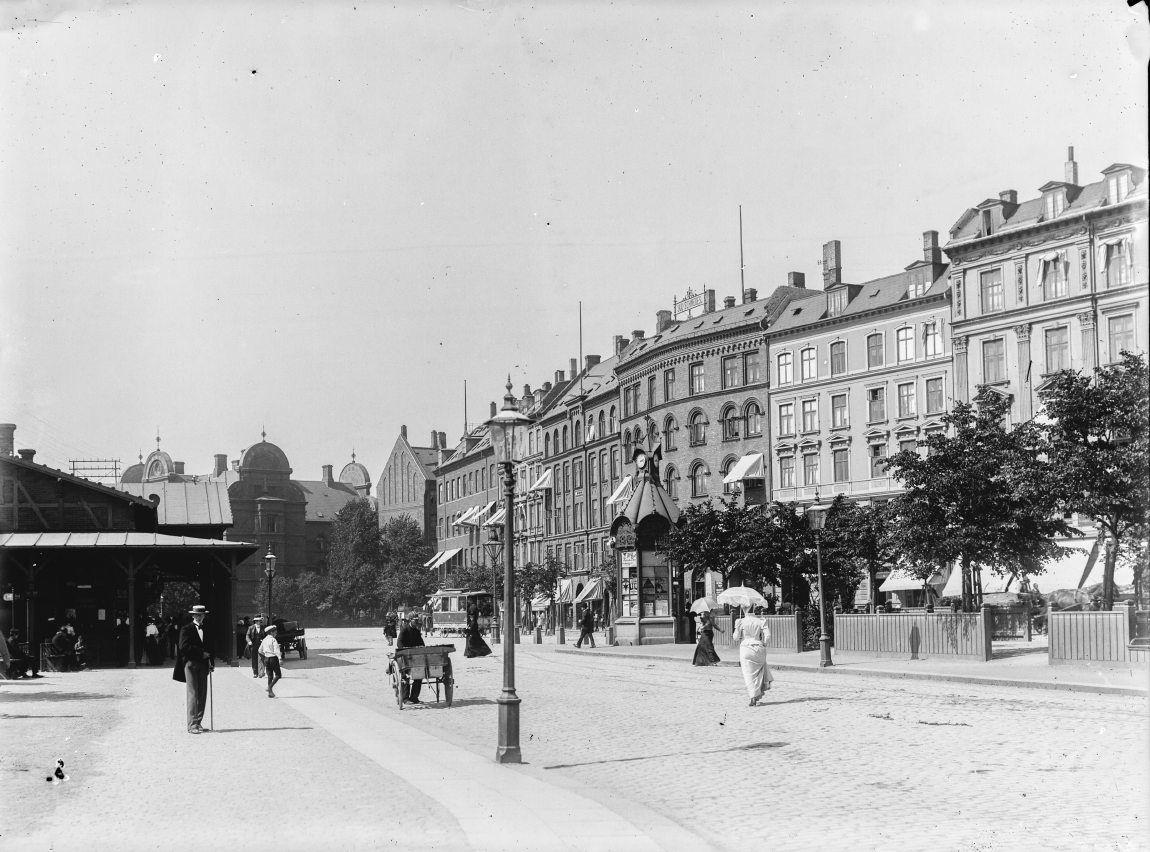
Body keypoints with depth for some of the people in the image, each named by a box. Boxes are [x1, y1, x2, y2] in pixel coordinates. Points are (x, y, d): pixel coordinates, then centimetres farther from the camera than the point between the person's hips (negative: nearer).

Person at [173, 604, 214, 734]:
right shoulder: (187, 629, -1)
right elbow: (184, 646, -11)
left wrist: (212, 663, 7)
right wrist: (201, 653, -11)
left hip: (203, 665, 6)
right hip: (191, 664, -6)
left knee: (202, 695, 3)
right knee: (193, 694, -9)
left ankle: (198, 723, 8)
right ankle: (192, 725, -9)